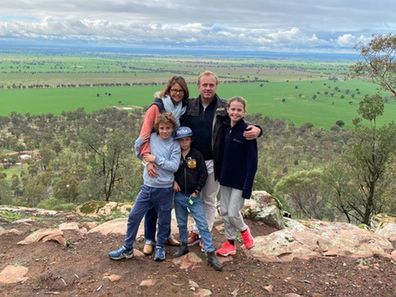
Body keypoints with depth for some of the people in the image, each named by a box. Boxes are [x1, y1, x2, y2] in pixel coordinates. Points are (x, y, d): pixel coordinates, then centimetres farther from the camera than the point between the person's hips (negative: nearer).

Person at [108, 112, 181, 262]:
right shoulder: (151, 138, 1)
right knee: (134, 216, 4)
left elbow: (174, 166, -13)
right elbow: (137, 150, 5)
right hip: (147, 187, 2)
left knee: (164, 221, 12)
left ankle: (160, 247, 34)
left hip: (165, 189, -2)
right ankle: (127, 248, 19)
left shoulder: (175, 145, -6)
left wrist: (156, 159, -17)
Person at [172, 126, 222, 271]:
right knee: (181, 223, 15)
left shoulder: (197, 155, -4)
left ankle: (211, 254, -5)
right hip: (179, 195, 3)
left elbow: (204, 174, -3)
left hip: (194, 196, -2)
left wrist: (197, 191, -7)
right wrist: (173, 181, -6)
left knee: (203, 225, -6)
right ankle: (183, 245, 33)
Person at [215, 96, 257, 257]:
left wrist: (247, 186, -19)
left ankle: (244, 230, 28)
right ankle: (230, 242, 25)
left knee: (233, 213, -3)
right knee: (224, 212, 10)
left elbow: (252, 161, -16)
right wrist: (218, 174, 8)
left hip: (240, 180, -6)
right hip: (225, 178, 6)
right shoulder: (224, 128, 2)